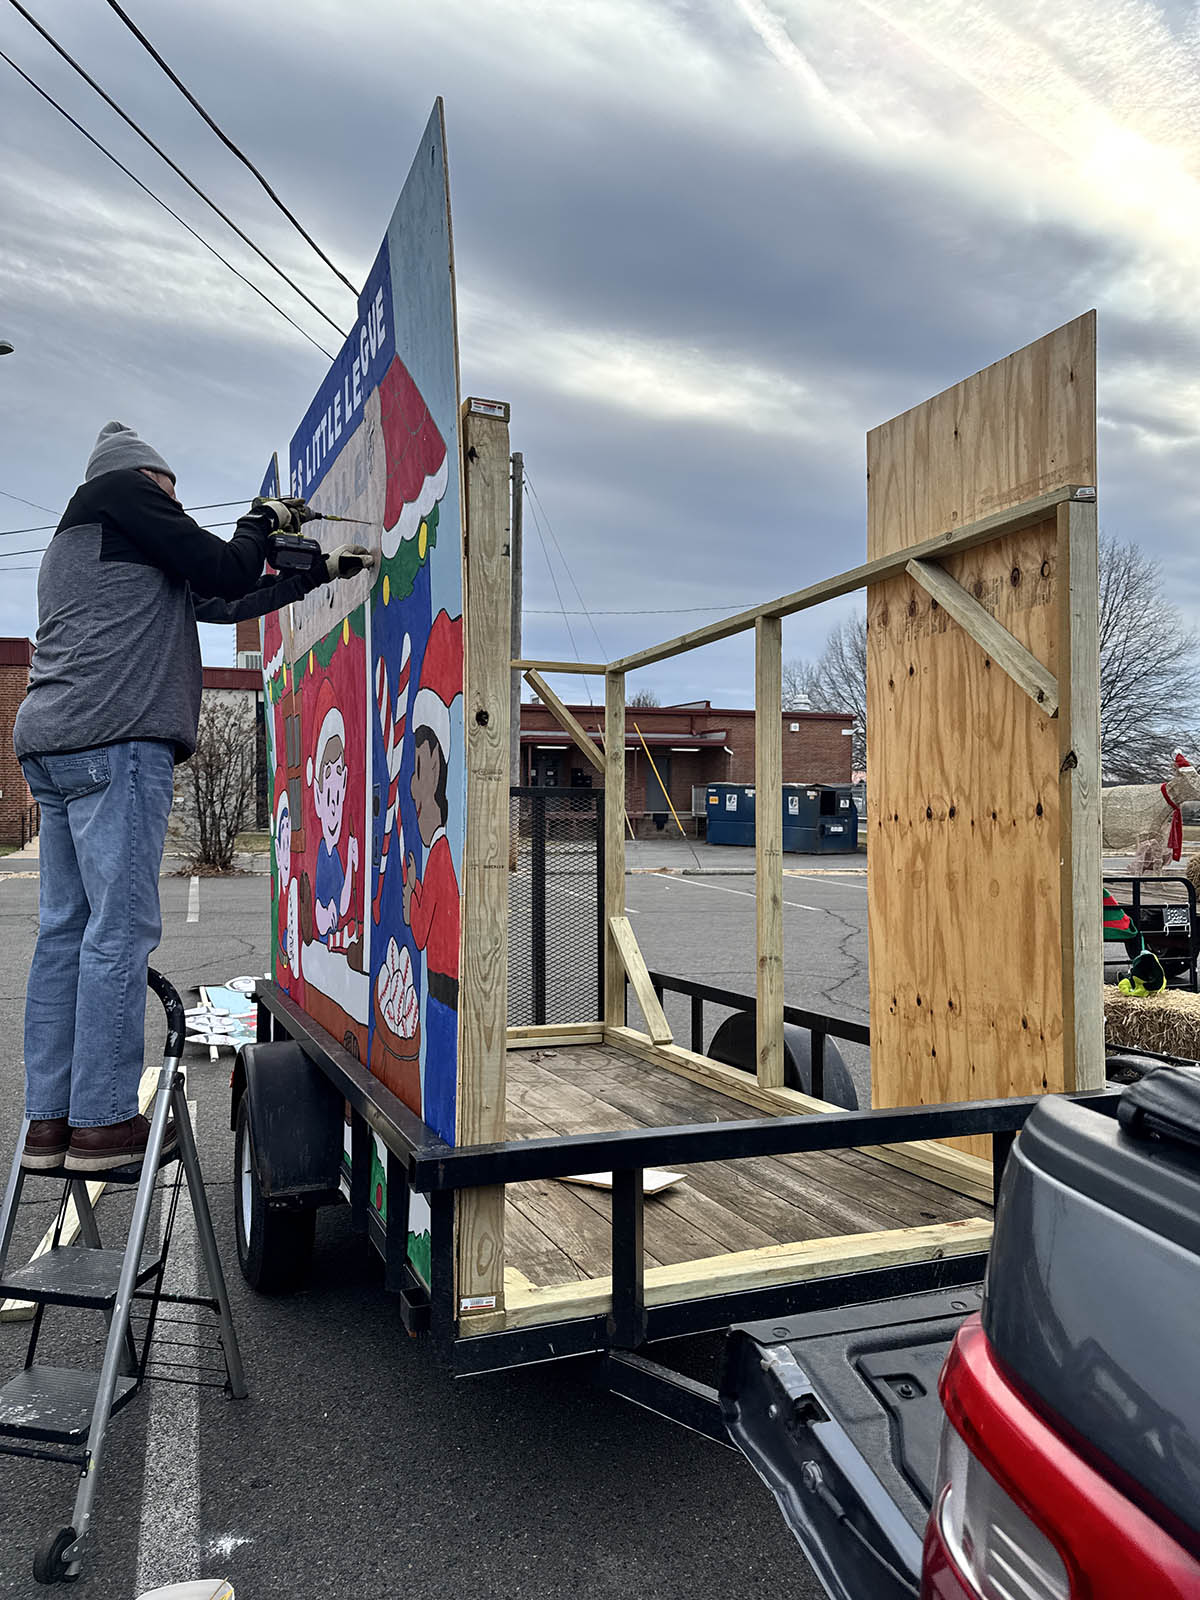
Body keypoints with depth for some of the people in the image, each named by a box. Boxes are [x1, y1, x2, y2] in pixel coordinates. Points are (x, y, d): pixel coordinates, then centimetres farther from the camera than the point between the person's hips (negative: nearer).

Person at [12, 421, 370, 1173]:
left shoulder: (78, 543, 33)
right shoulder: (121, 489, 6)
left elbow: (225, 603, 30)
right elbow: (223, 573, -1)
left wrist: (320, 571, 32)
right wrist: (262, 520, 18)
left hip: (54, 745, 10)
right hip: (116, 741, -10)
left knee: (67, 930, 7)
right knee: (121, 929, -9)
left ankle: (49, 1121, 9)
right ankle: (102, 1122, -6)